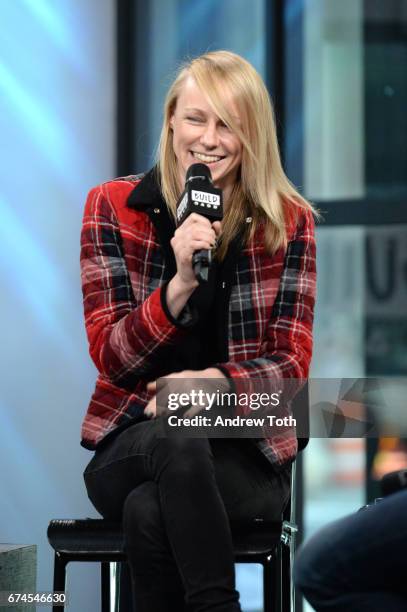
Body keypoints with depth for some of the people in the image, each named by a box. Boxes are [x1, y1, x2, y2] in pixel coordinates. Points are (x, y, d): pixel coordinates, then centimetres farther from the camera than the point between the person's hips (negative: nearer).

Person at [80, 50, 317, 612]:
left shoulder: (288, 222, 2)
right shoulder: (113, 207, 1)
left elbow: (290, 361, 0)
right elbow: (110, 355, -4)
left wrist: (215, 381, -22)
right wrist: (179, 283, -22)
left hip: (246, 452, -1)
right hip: (133, 441, 1)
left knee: (149, 513, -34)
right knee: (177, 441, -36)